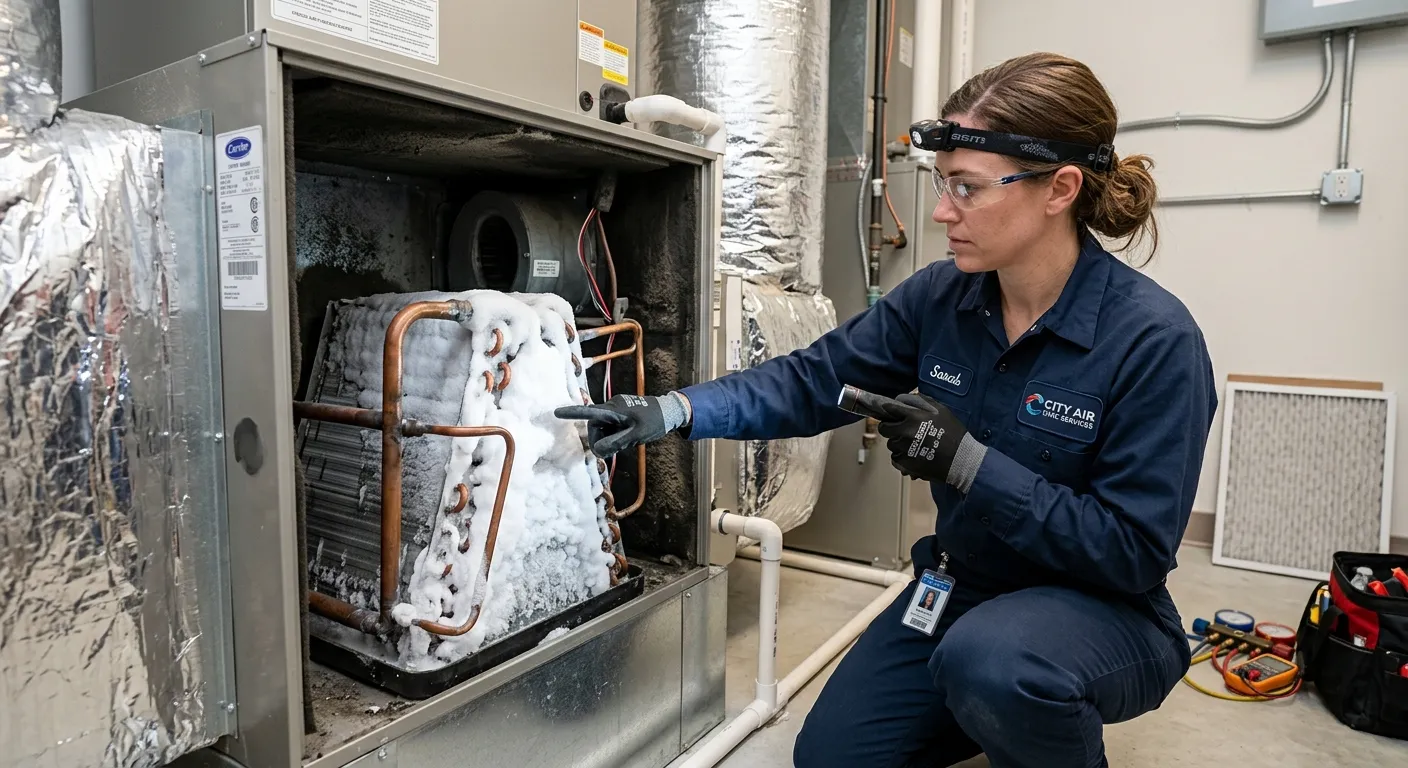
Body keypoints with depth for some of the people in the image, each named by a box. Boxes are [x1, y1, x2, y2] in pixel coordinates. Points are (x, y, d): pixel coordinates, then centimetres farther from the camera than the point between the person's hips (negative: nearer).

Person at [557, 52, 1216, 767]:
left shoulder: (1156, 340, -23)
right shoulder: (939, 297, -9)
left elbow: (1135, 549, -22)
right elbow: (811, 380, -6)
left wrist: (969, 461, -30)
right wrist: (669, 412, -17)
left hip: (1102, 611, -4)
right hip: (964, 588, 5)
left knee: (990, 657, -37)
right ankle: (1007, 707, 26)